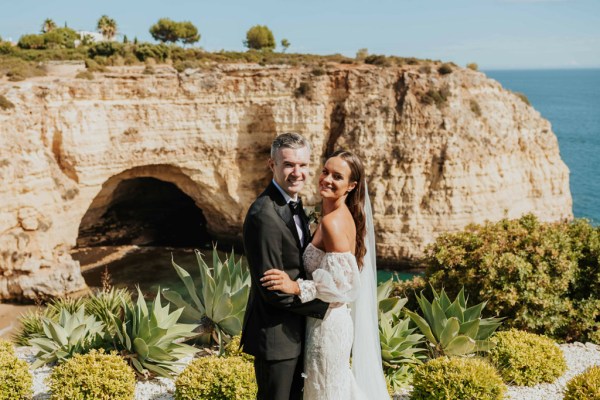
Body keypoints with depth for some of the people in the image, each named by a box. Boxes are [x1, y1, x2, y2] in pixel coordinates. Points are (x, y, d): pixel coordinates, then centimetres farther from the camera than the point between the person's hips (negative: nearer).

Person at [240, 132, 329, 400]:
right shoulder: (264, 215, -25)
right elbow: (273, 289, -24)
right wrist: (324, 307, -16)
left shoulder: (294, 204, 5)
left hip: (296, 331, 9)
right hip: (276, 335, -9)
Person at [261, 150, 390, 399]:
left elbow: (344, 283, -26)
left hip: (327, 324, -9)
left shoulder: (332, 222, -23)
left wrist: (297, 287, -26)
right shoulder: (344, 215, 5)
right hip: (331, 319, 9)